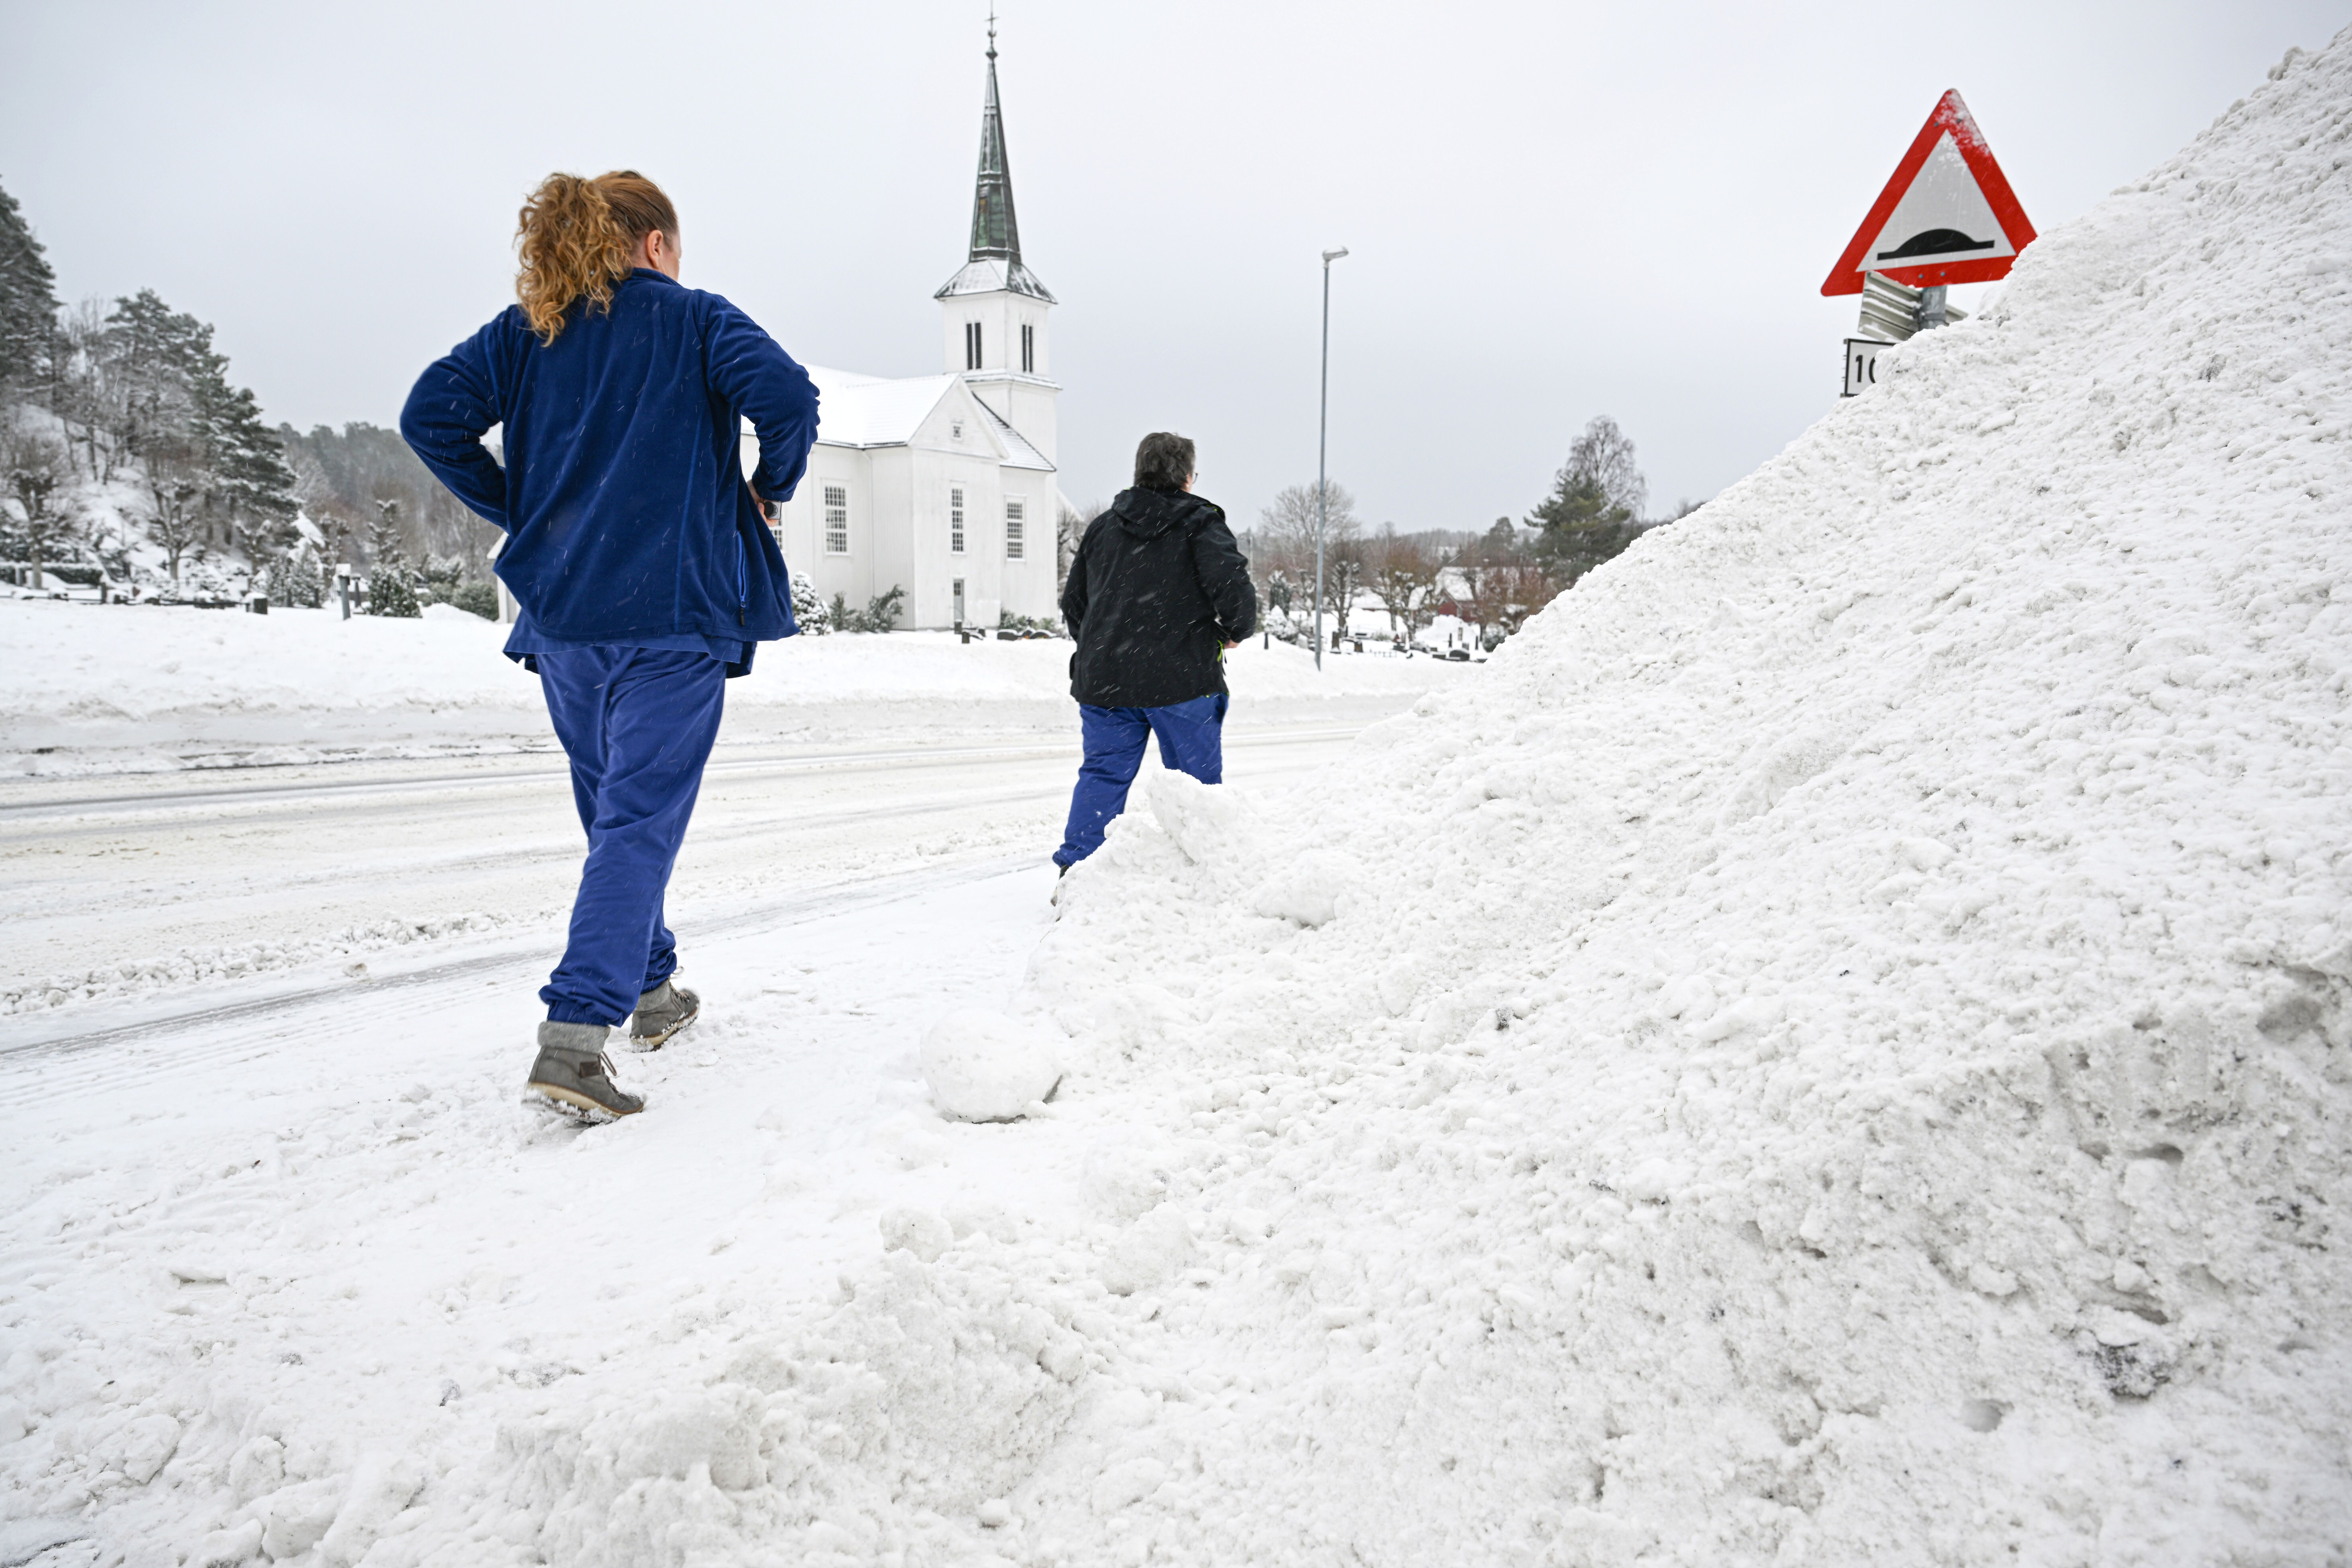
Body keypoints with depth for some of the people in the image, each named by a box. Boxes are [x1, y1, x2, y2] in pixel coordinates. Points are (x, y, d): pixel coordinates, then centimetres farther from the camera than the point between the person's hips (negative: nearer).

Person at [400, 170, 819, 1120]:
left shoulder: (525, 327, 13)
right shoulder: (695, 319, 2)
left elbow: (431, 416, 1)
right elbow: (789, 397, -14)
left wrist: (516, 510, 9)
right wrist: (770, 488, 1)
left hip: (561, 611, 5)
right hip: (673, 612, -5)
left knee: (614, 813, 19)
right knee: (642, 820, -5)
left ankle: (650, 988, 32)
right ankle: (576, 1031, -16)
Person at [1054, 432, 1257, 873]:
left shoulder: (1103, 526, 14)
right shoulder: (1201, 524, -2)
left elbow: (1073, 605, 18)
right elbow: (1233, 589, -16)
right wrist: (1236, 632, 4)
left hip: (1103, 680, 5)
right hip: (1181, 679, -4)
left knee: (1104, 772, 10)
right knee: (1196, 778, 7)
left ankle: (1075, 869, 2)